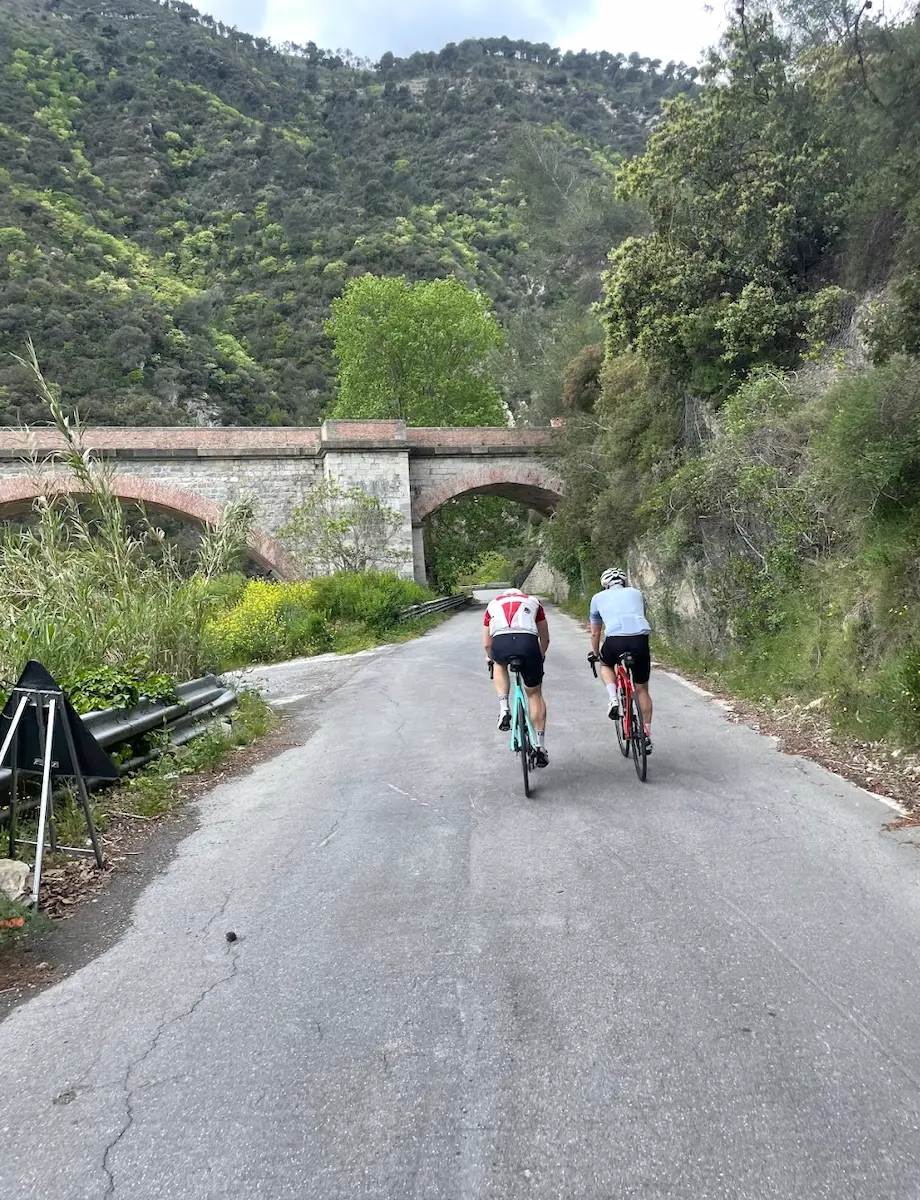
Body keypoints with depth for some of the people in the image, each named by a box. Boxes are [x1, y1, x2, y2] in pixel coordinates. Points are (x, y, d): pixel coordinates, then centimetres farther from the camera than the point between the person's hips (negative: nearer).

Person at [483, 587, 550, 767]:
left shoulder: (493, 604, 33)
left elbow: (486, 644, 33)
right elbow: (545, 639, 36)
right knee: (535, 693, 21)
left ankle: (504, 709, 19)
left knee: (499, 664, 37)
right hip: (528, 643, 0)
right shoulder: (533, 602, 34)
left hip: (500, 644, 0)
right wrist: (540, 656, 56)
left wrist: (490, 657, 54)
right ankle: (540, 747, 22)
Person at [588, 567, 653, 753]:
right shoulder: (636, 593, 29)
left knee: (606, 664, 34)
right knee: (642, 690, 18)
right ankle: (647, 736, 22)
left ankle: (613, 699, 10)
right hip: (641, 639, 2)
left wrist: (595, 654, 48)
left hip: (615, 640, -2)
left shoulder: (598, 597, 24)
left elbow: (595, 633, 32)